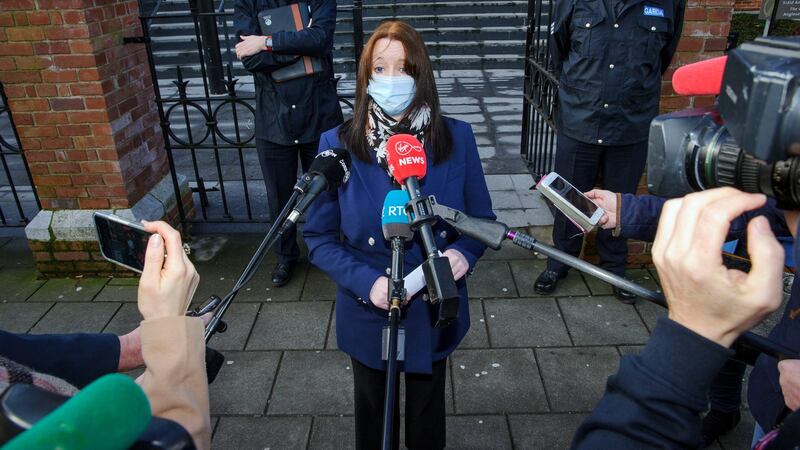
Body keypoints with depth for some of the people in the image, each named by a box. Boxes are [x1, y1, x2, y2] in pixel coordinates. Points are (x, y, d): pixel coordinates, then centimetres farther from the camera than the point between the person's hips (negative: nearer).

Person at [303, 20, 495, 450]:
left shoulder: (456, 138, -11)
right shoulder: (337, 144, -14)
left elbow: (482, 218, -2)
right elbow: (318, 237, -9)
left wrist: (463, 252, -23)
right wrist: (365, 281, -24)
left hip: (435, 309, 1)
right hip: (368, 313, 0)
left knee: (427, 412, 26)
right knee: (372, 415, 26)